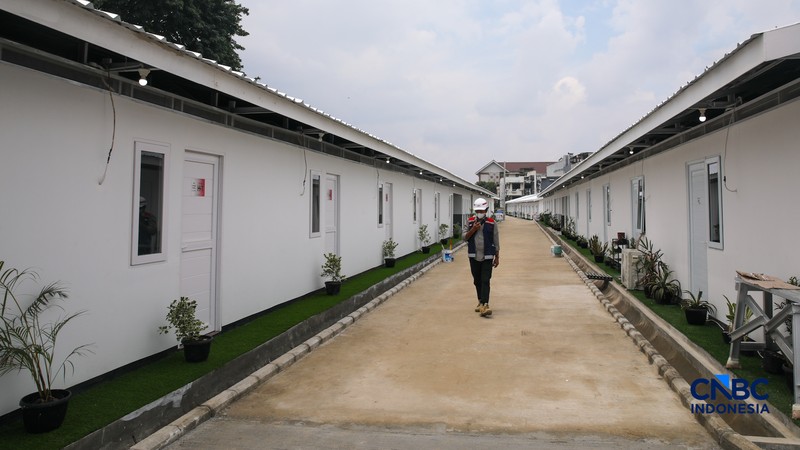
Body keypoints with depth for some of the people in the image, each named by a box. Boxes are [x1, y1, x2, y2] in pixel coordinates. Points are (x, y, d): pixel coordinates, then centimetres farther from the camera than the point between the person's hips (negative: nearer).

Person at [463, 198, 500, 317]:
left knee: (485, 281, -11)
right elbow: (465, 237, 1)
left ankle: (485, 305, -17)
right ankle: (480, 301, 28)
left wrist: (497, 257, 5)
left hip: (487, 257, -3)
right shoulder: (470, 222, 4)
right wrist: (473, 229, -16)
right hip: (474, 257, 3)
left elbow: (496, 241, 4)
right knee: (477, 281, 12)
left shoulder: (492, 223, -1)